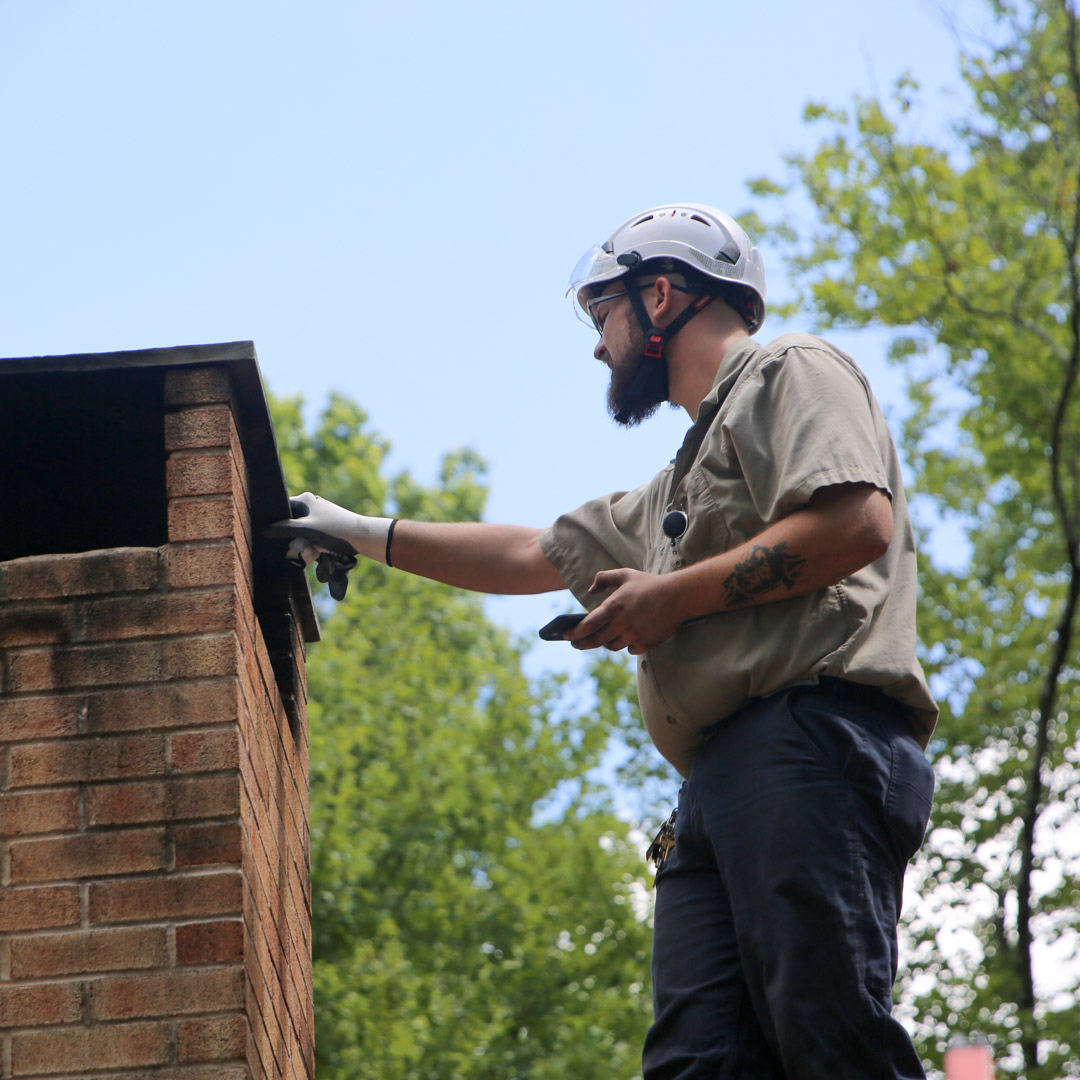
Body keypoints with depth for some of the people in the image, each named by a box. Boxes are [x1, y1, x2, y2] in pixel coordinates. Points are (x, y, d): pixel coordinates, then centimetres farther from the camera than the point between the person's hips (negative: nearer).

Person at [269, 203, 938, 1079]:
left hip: (813, 739, -9)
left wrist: (672, 594, -4)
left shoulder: (792, 372, 9)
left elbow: (856, 522, -9)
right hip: (719, 780, 9)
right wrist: (366, 535, 47)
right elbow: (533, 556, 45)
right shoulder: (678, 489, 37)